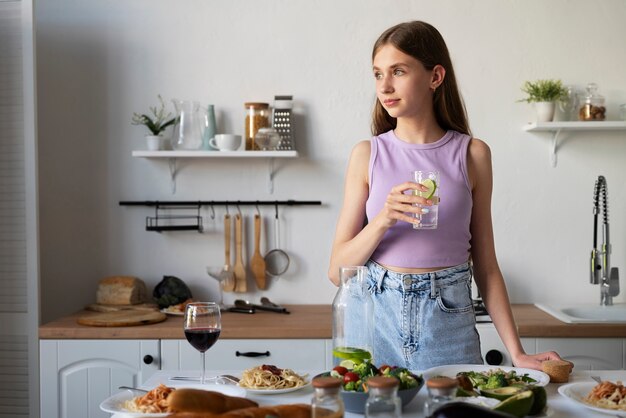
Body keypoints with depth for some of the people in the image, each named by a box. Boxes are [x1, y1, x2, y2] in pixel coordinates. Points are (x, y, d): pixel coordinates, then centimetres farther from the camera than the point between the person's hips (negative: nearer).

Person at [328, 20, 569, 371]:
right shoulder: (368, 155, 2)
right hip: (379, 315, 0)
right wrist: (383, 220, -18)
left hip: (449, 321, 0)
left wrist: (517, 352, -1)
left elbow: (486, 266, 5)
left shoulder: (472, 154, 1)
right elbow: (338, 270, -1)